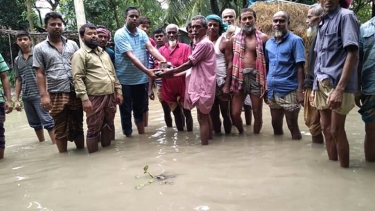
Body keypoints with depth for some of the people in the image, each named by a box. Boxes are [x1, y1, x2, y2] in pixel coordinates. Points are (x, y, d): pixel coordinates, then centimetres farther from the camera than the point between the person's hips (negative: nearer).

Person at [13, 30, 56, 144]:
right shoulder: (17, 60, 12)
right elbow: (18, 80, 15)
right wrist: (16, 99, 11)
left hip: (39, 94, -5)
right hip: (26, 97, 5)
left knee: (47, 121, -6)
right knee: (34, 123, 13)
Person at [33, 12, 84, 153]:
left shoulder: (72, 44, 11)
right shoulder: (39, 48, 4)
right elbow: (40, 74, 0)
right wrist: (43, 95, -9)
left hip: (76, 92, 2)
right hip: (57, 94, -2)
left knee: (78, 126, 12)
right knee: (60, 129, 7)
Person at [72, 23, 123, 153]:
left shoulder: (104, 53, 18)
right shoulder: (80, 54, -4)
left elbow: (113, 74, 20)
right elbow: (78, 78, -12)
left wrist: (118, 91, 13)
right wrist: (84, 99, -20)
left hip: (110, 96, 7)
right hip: (95, 98, -7)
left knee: (108, 126, 15)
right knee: (94, 129, 1)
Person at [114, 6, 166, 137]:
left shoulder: (142, 33, 6)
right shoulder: (120, 34, -12)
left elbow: (151, 49, -8)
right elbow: (131, 56, -22)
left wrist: (164, 61, -27)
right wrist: (147, 71, -31)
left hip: (141, 79, 5)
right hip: (125, 80, -5)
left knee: (140, 110, 18)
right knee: (126, 111, 7)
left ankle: (142, 136, 33)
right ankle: (128, 137, 22)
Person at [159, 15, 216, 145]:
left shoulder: (204, 43, -15)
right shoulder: (200, 43, 18)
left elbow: (189, 64, -15)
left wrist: (171, 72, -7)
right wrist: (175, 73, 10)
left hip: (202, 85, -11)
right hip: (201, 83, 11)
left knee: (202, 118, -6)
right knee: (205, 115, 17)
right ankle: (209, 141, 27)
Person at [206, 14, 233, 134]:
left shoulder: (225, 42, -5)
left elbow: (230, 64, -9)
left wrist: (227, 85, -15)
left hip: (222, 82, -4)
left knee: (226, 112, 4)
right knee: (213, 112, 13)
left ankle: (228, 134, 17)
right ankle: (217, 133, 26)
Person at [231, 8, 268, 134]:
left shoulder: (263, 38, 1)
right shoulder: (235, 39, 8)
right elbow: (231, 61, 9)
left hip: (256, 77, -2)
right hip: (239, 78, 2)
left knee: (257, 114, 7)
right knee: (235, 113, 2)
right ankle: (241, 134, 30)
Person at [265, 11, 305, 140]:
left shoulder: (295, 40, -7)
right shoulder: (268, 43, 9)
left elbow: (300, 67, -11)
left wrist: (300, 91, -18)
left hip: (289, 91, -6)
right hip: (272, 91, 6)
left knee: (292, 126, 3)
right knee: (276, 126, 16)